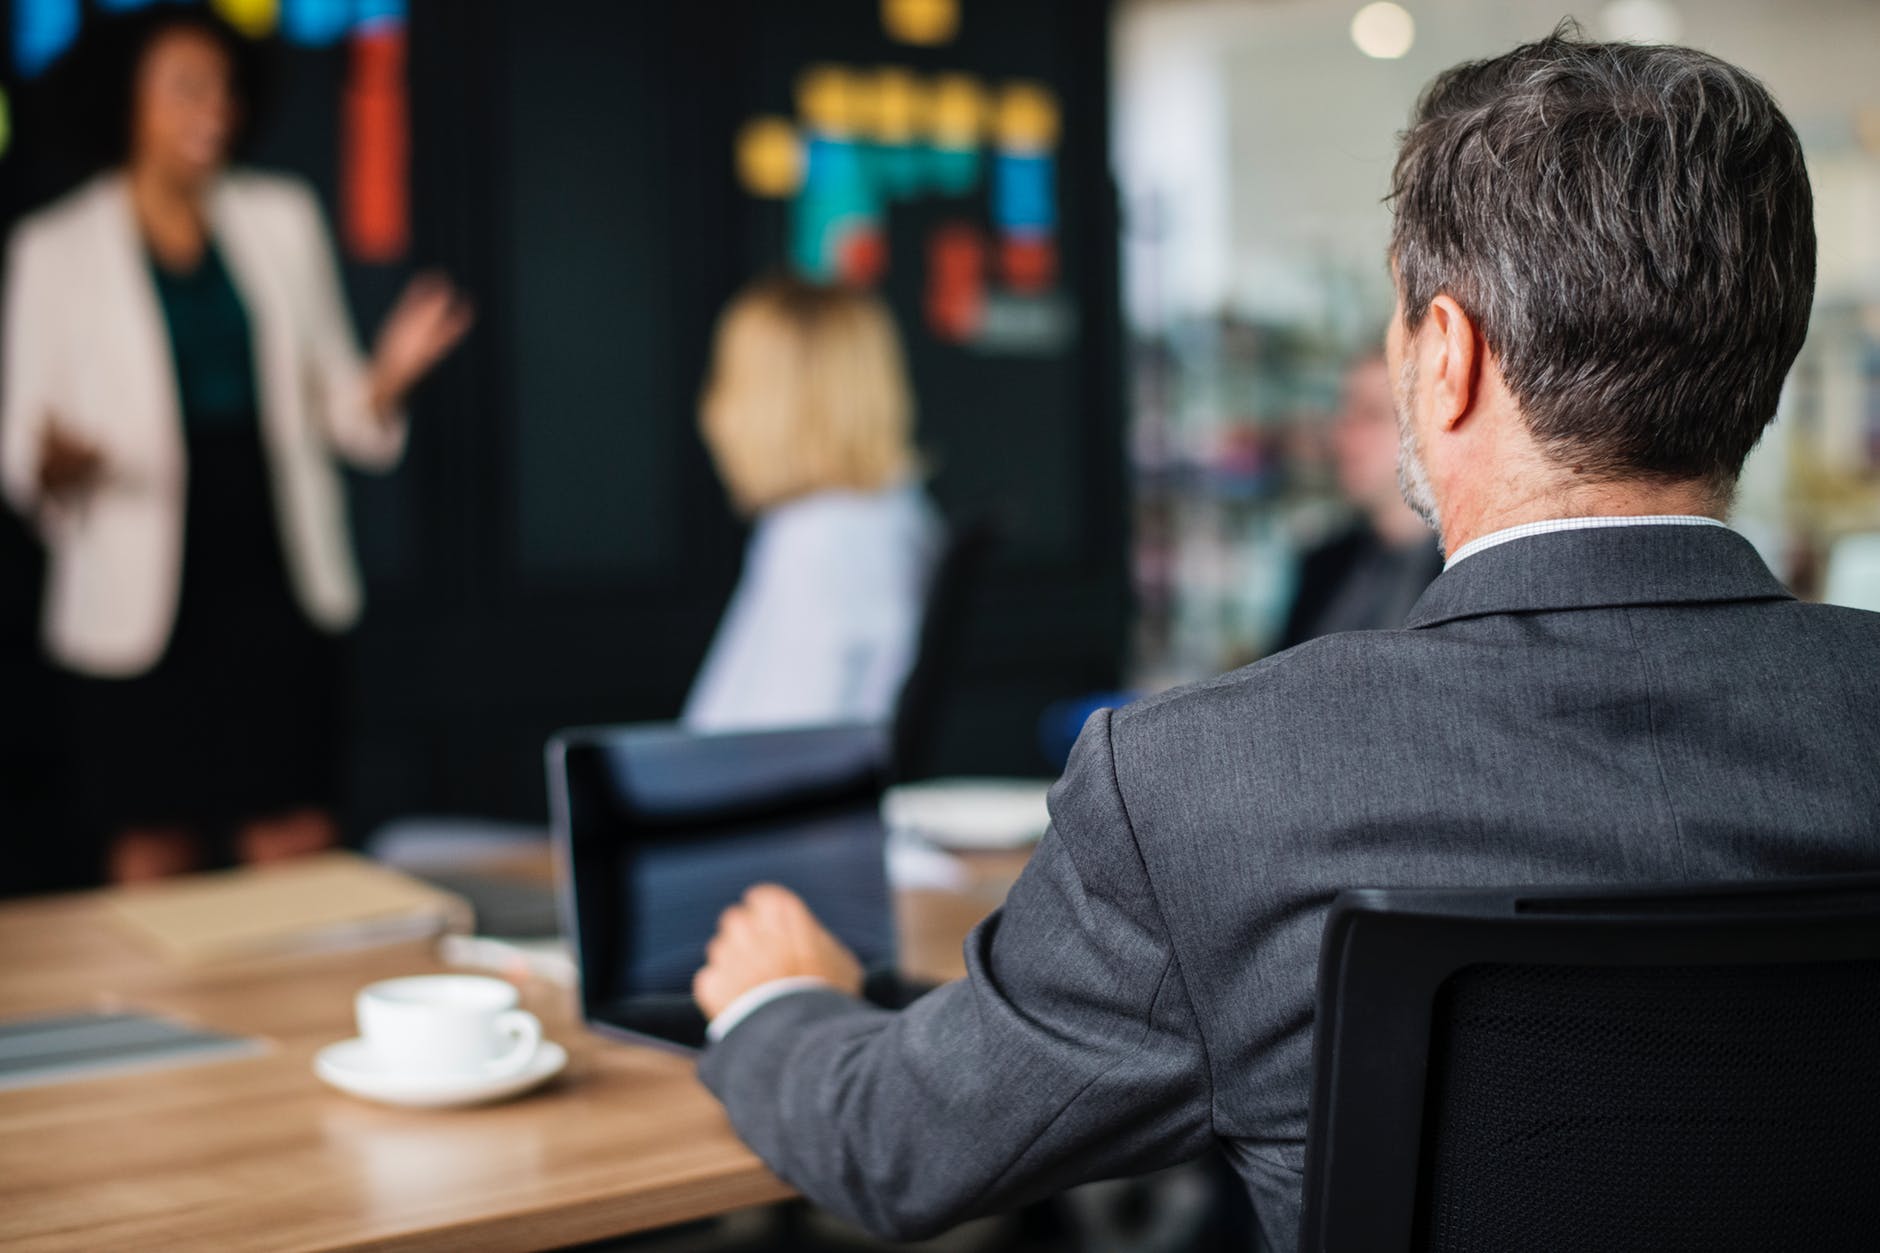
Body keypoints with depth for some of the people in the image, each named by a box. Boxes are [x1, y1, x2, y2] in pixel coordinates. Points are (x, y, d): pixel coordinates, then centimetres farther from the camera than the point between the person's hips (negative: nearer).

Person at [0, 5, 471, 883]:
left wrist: (390, 374, -9)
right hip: (141, 599, -2)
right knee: (153, 859, 2)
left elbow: (333, 401, 12)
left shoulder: (281, 218, 11)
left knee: (298, 853, -1)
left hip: (272, 584, 2)